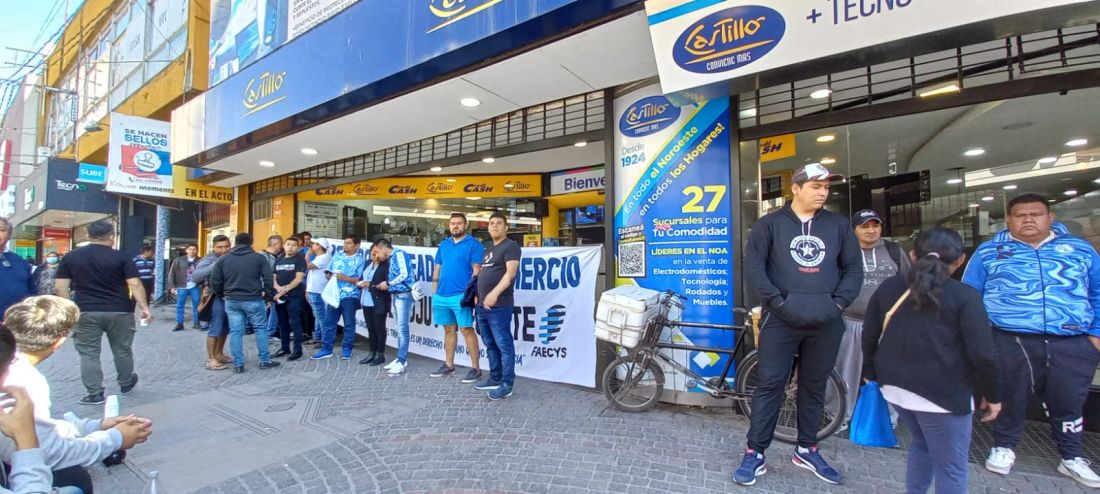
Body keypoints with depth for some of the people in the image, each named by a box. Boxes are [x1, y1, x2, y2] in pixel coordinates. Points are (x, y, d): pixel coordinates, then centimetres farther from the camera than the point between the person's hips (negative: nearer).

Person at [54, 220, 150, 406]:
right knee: (122, 350, 14)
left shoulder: (70, 257, 2)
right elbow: (135, 284, -12)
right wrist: (144, 307, -9)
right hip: (119, 312, -1)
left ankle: (95, 394, 9)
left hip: (86, 312, 1)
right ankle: (126, 383, 30)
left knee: (88, 353, 8)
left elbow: (61, 288, 1)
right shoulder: (121, 257, -5)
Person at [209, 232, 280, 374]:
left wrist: (221, 295, 20)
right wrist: (268, 297, 4)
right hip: (254, 300, -3)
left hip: (231, 301, 3)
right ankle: (265, 361, 11)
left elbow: (214, 280, 5)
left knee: (235, 332, 7)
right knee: (261, 329, 7)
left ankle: (238, 364, 11)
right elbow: (269, 279, -6)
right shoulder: (259, 258, -1)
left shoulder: (223, 259, 7)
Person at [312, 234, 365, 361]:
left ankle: (347, 350, 16)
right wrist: (330, 275, -5)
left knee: (349, 324, 4)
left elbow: (360, 280, -12)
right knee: (329, 322, 8)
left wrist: (345, 278, -20)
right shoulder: (337, 254, 11)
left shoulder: (360, 259, -5)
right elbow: (329, 270, 16)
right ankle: (326, 349, 18)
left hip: (350, 296, -5)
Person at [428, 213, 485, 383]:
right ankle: (448, 365, 26)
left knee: (466, 329, -4)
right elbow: (437, 269, 17)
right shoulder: (443, 244, 14)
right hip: (442, 295, 6)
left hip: (461, 295, -6)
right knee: (448, 329, 15)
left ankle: (476, 368, 3)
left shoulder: (473, 244, -5)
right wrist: (434, 292, 14)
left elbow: (477, 270, -9)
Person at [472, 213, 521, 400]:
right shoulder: (488, 249, 20)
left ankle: (507, 384, 4)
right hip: (483, 305, 9)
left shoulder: (510, 246, -5)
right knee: (490, 344, 15)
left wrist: (495, 293, -26)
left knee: (504, 345, -3)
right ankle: (495, 379, 26)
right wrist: (477, 295, 16)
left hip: (499, 305, -9)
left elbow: (510, 273, -17)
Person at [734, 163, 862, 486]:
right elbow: (753, 267, -6)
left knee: (814, 387, 14)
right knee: (770, 385, 0)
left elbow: (854, 269, 11)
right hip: (781, 320, -3)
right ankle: (755, 453, 9)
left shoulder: (839, 225, 10)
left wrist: (838, 302, -3)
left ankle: (806, 450, 31)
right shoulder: (770, 224, 1)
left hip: (826, 323, 4)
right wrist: (779, 302, -13)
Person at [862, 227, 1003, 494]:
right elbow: (983, 354, -11)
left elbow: (869, 336, 8)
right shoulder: (965, 296, -8)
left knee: (921, 445, 27)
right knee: (951, 469, 9)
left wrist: (871, 373, 21)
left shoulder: (888, 287, 4)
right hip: (942, 393, -5)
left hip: (895, 387, 5)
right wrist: (992, 394, 4)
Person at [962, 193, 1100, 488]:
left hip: (1073, 344, 2)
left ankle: (1072, 457, 32)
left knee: (1069, 402, 12)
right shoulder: (988, 251, 4)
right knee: (1010, 398, 10)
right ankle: (1003, 447, 28)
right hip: (1010, 341, -2)